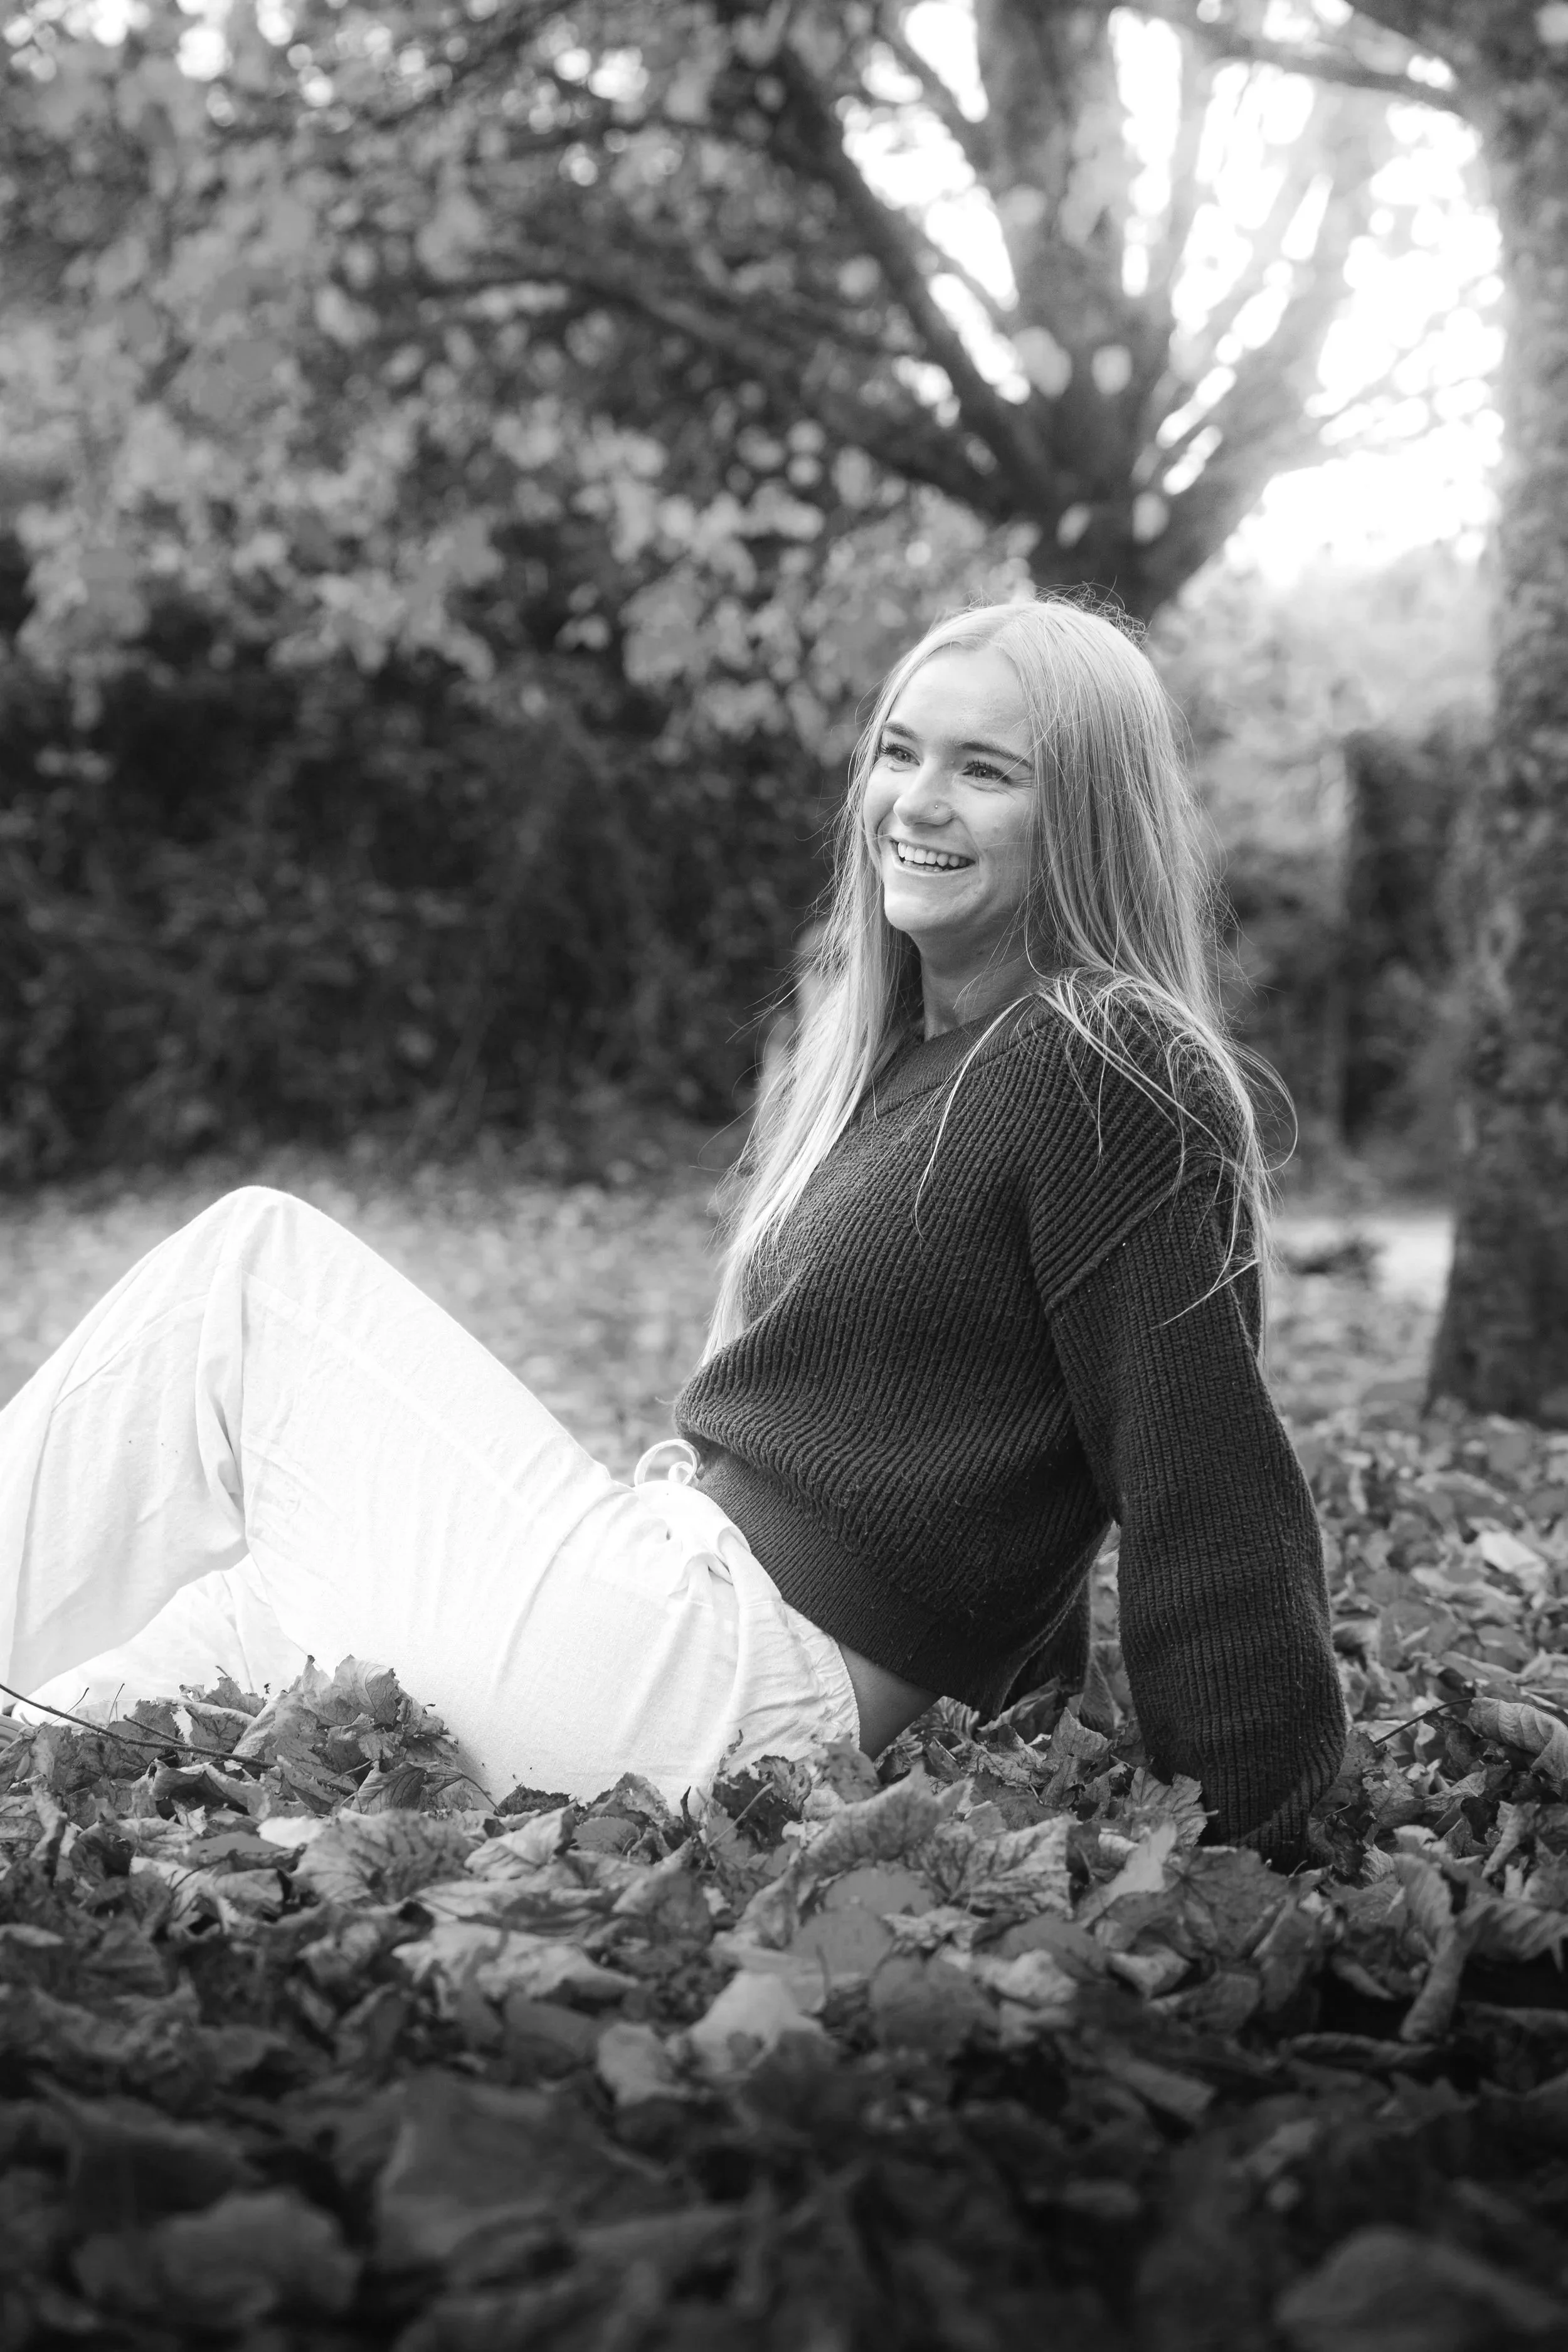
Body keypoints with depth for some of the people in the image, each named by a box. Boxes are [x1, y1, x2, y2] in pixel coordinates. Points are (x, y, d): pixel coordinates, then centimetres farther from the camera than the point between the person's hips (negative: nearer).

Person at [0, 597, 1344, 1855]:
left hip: (742, 1671, -9)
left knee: (251, 1268, -2)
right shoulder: (890, 1059, 15)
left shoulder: (1111, 1080, -12)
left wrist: (1261, 1841, -14)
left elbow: (1208, 1487, -15)